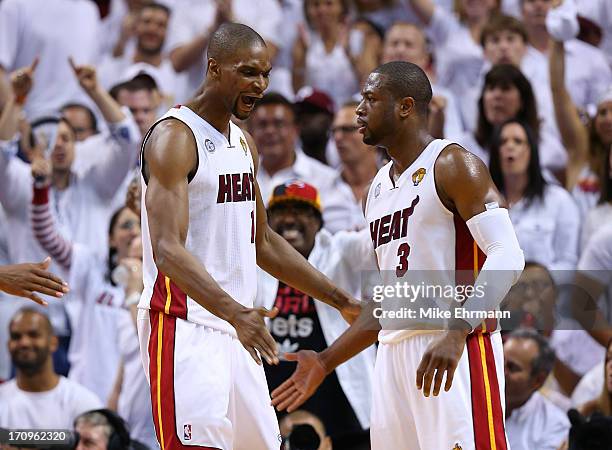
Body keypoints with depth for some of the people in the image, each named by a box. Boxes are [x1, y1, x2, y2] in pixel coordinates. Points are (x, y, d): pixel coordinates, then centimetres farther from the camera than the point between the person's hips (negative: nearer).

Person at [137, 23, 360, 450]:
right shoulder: (174, 137, -13)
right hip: (185, 326, -9)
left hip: (236, 330, 9)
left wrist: (339, 299, 22)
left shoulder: (244, 144, 16)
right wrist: (235, 312, -38)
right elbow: (167, 249, -25)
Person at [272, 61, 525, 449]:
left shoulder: (453, 165, -5)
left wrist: (456, 333, -29)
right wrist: (326, 362, 23)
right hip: (394, 353, 8)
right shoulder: (379, 188, 21)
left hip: (455, 352, -8)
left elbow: (506, 256, -17)